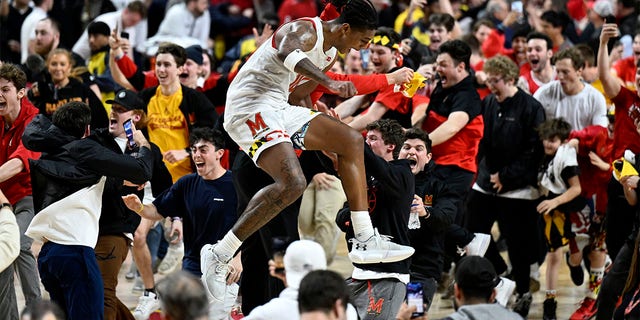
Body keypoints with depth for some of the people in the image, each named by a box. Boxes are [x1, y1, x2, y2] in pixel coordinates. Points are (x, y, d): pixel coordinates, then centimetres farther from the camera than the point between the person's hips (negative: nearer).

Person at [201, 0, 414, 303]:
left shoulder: (330, 51, 15)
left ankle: (366, 241, 9)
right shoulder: (305, 30, -16)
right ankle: (218, 255, -20)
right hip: (251, 109, -11)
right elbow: (286, 53, -40)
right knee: (292, 184, -27)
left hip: (279, 109, 11)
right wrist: (329, 82, -55)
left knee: (351, 141, 9)